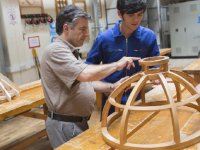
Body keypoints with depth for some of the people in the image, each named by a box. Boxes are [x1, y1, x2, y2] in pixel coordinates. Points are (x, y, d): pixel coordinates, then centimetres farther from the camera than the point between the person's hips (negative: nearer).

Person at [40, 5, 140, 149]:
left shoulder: (70, 52, 13)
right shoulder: (55, 50, -19)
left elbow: (85, 83, 15)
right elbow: (85, 75, -33)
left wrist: (113, 86, 2)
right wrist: (117, 65, -20)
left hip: (78, 121, 9)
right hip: (65, 125, -9)